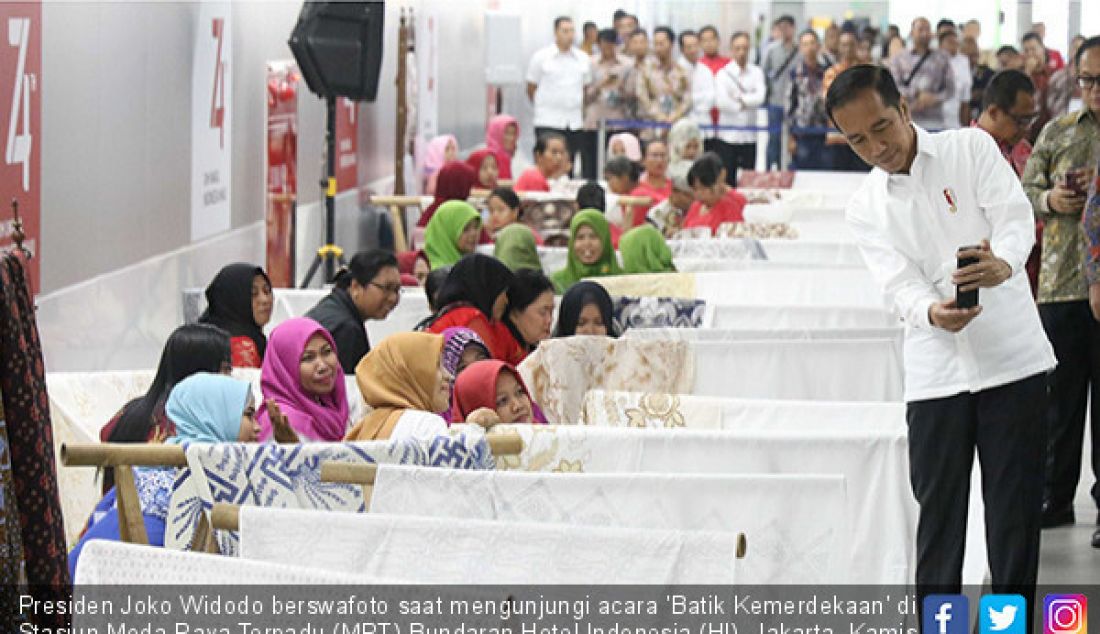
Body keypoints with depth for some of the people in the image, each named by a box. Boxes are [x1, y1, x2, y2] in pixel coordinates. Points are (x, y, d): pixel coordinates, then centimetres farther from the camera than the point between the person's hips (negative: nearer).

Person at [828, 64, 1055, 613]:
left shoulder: (972, 148, 1)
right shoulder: (865, 208, 7)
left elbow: (1015, 215, -13)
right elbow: (899, 281, -6)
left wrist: (1004, 262, -37)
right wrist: (932, 311, -30)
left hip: (1012, 360, -2)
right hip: (935, 374, 2)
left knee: (1015, 508, 1)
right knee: (938, 512, 5)